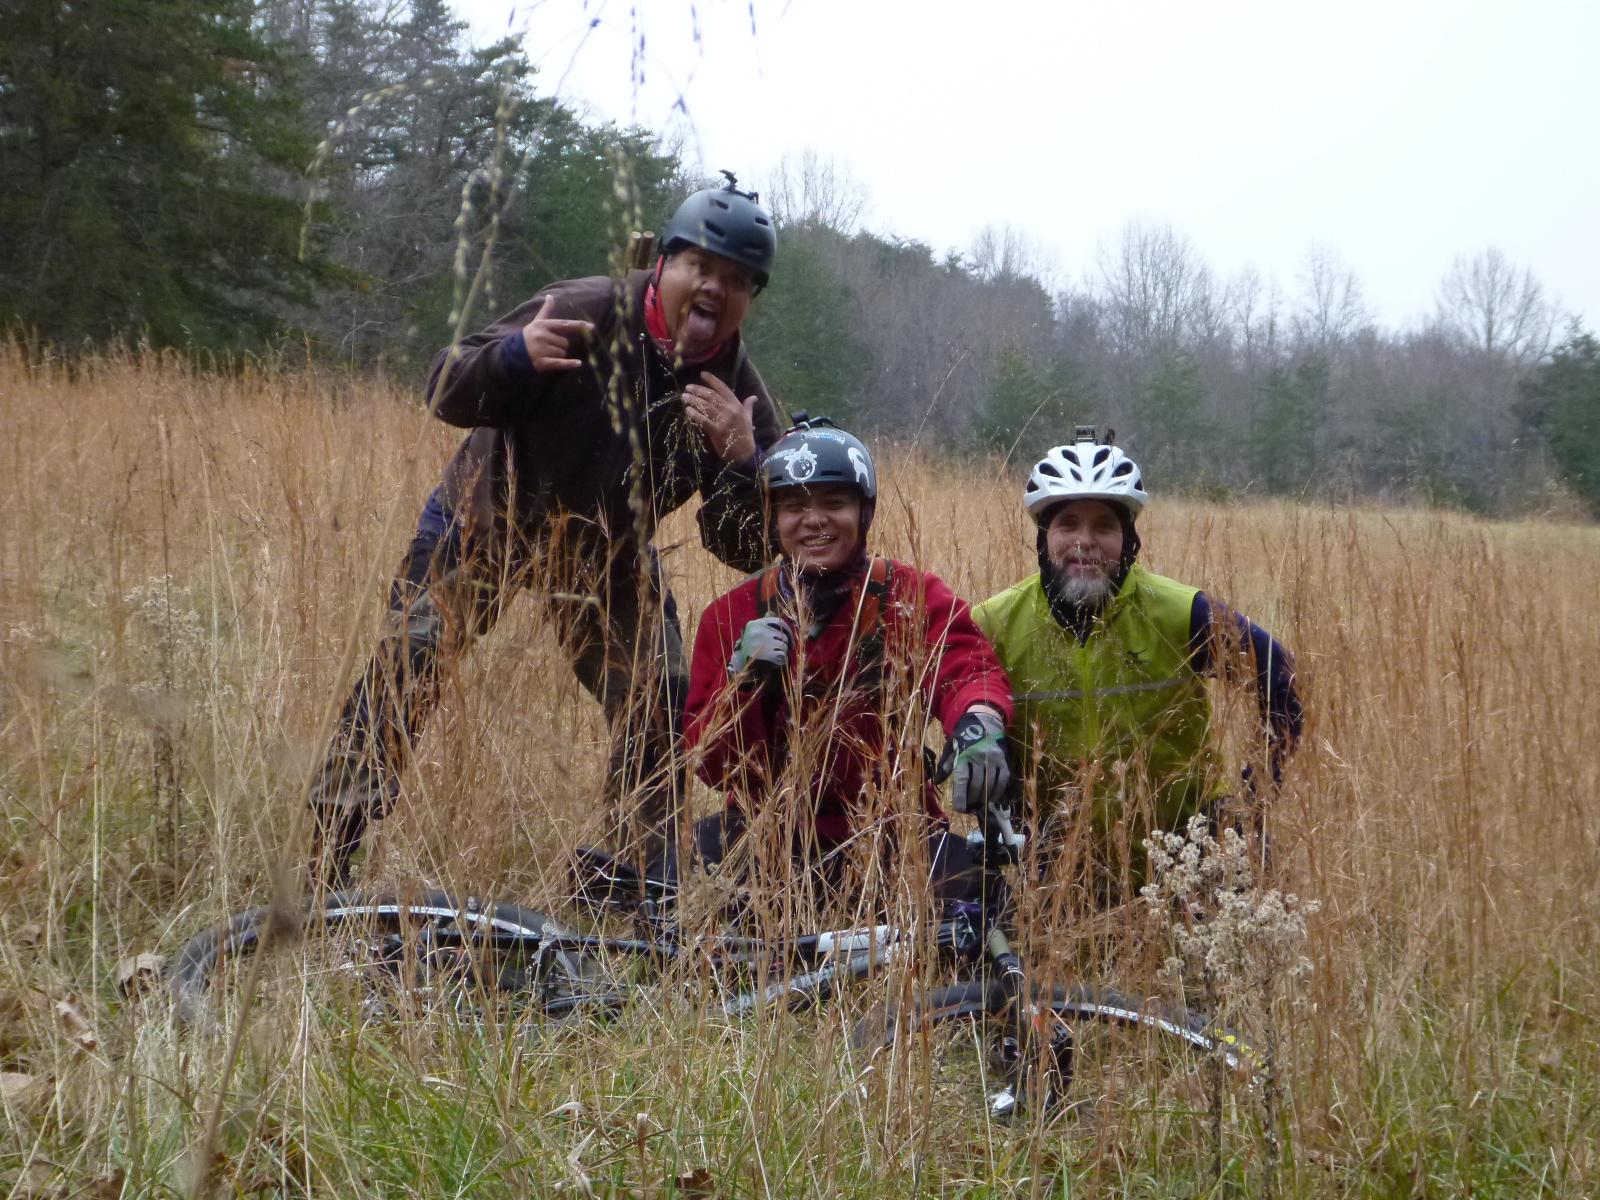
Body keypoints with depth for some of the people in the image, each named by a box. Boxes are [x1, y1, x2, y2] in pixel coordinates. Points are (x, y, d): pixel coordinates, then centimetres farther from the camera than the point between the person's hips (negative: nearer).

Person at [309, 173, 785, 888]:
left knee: (658, 707, -9)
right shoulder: (586, 314, -24)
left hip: (606, 560, 3)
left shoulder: (741, 397, -14)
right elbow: (446, 392, -24)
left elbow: (744, 551, -15)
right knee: (403, 669, -13)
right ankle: (327, 855, -4)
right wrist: (514, 355, -46)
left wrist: (740, 463, -35)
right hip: (484, 521, -3)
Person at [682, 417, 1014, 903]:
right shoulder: (732, 616, 2)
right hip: (772, 829, 1)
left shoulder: (914, 597, 1)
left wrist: (978, 721, -43)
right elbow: (714, 767, -3)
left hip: (890, 832, -1)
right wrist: (742, 679, -22)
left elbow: (965, 663, -20)